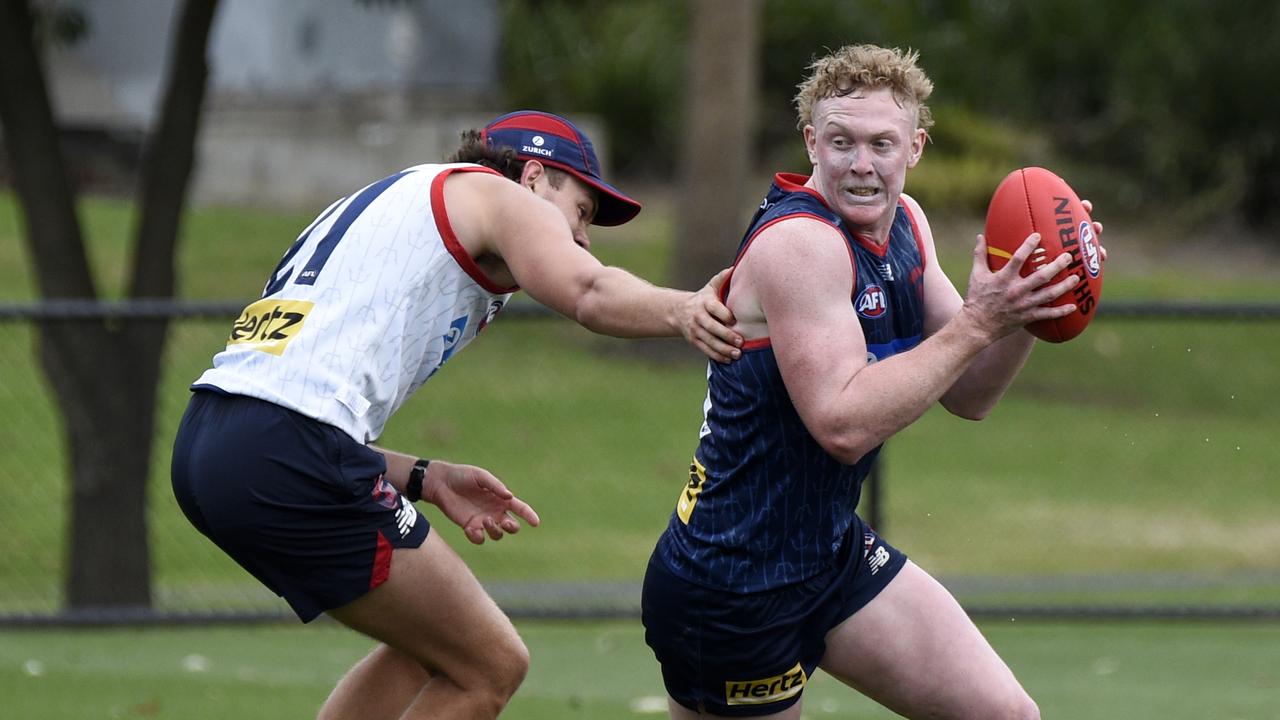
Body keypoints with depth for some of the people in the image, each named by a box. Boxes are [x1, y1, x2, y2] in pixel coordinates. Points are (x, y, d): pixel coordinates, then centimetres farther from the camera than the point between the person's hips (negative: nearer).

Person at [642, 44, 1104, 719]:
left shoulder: (903, 223, 5)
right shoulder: (799, 244, -22)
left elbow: (966, 396, 9)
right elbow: (844, 425, -29)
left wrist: (1025, 313, -9)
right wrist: (978, 321, -28)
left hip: (837, 553, 9)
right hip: (731, 585, -9)